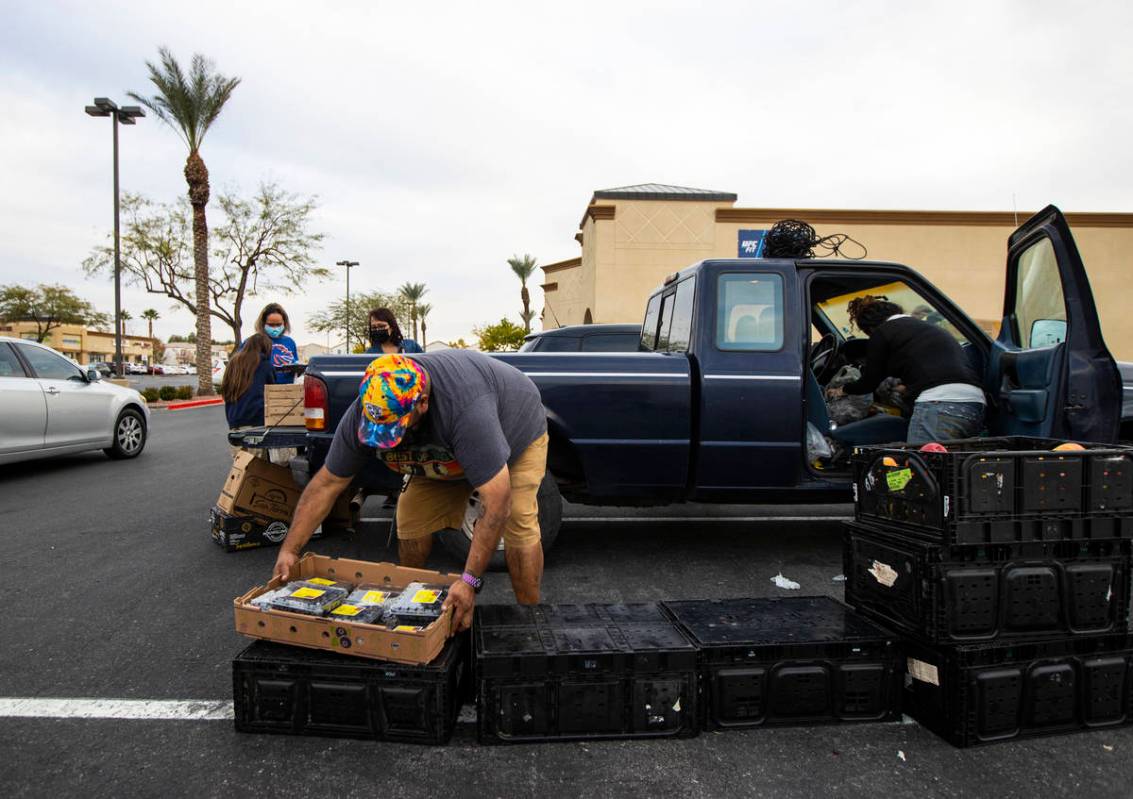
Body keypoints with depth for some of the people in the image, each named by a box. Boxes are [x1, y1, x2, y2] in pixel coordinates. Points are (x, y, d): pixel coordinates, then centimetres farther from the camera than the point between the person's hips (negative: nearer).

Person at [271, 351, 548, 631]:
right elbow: (326, 484, -16)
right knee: (411, 517, -6)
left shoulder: (466, 408, -47)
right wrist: (289, 550, -18)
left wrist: (470, 581, -44)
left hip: (518, 431, -5)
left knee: (518, 520, -22)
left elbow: (497, 500, -45)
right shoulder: (362, 414, -27)